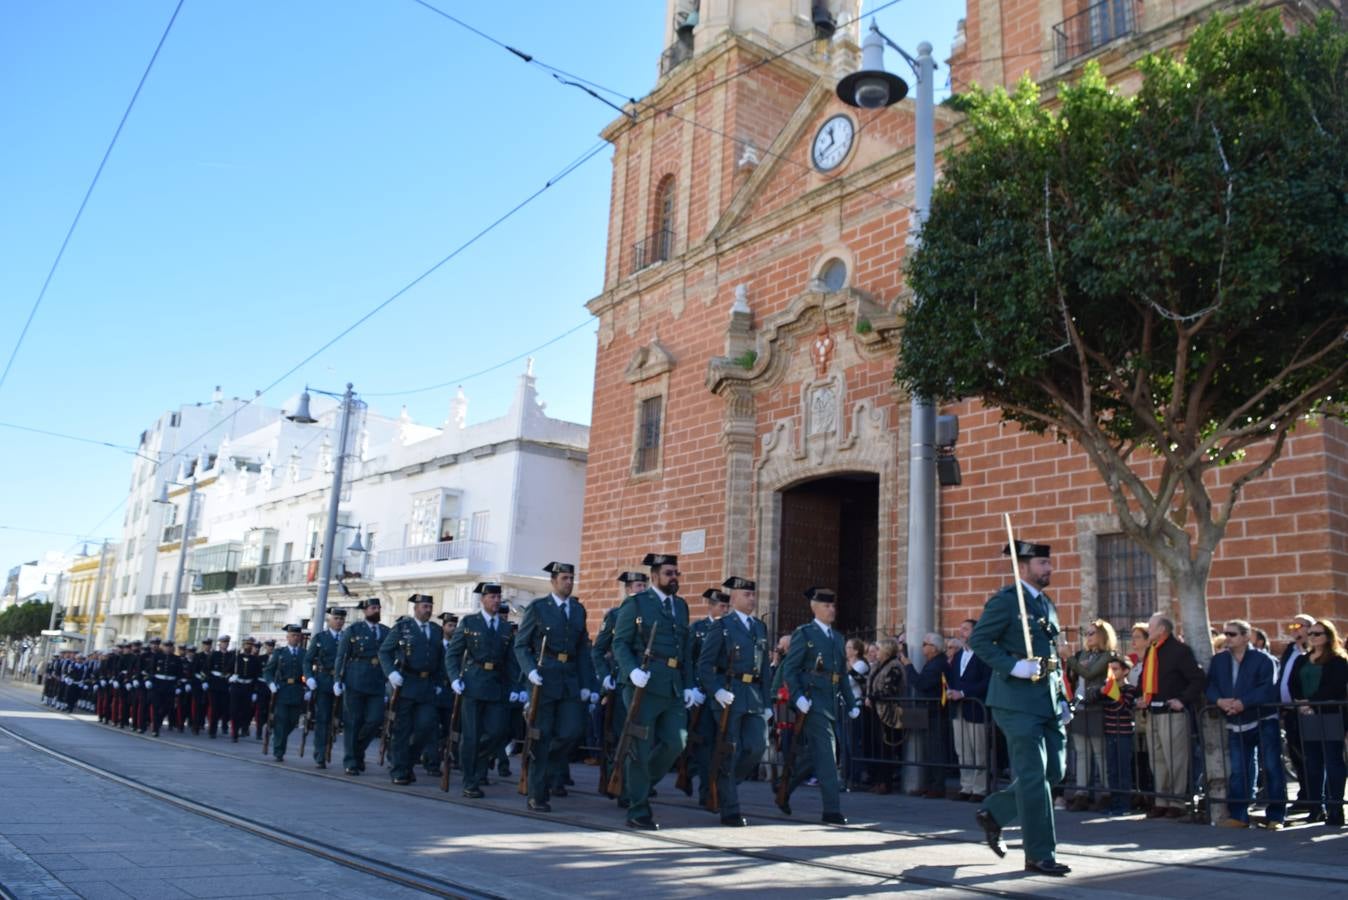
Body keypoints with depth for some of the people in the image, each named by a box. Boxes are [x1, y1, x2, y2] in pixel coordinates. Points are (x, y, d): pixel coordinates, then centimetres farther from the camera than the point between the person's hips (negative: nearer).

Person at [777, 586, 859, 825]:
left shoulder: (837, 638, 19)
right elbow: (789, 669, -8)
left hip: (832, 704, 7)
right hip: (813, 702, -7)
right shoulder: (803, 634, -2)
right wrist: (798, 697, -19)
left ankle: (784, 793, 29)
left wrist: (851, 704, 16)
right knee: (826, 754, -10)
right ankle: (832, 810, -6)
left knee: (814, 754, 12)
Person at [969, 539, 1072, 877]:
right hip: (1018, 700, -8)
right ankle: (1039, 855, 6)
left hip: (1048, 703, 9)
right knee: (1033, 777, -4)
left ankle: (993, 813, 26)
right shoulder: (1005, 600, -8)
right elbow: (978, 639, -13)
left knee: (1054, 770, 10)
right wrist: (1013, 666, -21)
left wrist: (1062, 698, 15)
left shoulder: (1048, 605, 18)